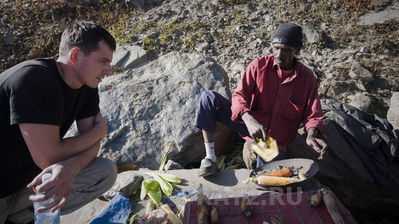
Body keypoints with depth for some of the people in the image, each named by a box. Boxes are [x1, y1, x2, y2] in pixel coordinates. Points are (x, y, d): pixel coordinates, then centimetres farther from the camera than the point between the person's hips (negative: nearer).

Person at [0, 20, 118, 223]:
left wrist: (69, 168, -27)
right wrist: (99, 130, -13)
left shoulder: (87, 86, -2)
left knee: (106, 172, -6)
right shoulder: (33, 79, -24)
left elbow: (92, 144, -5)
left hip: (29, 182, 8)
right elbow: (48, 158, -26)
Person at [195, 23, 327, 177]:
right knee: (209, 97, -23)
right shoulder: (259, 66, -7)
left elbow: (313, 115, -3)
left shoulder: (307, 78, -4)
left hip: (276, 140, 1)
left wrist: (311, 135, -27)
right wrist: (249, 120, -38)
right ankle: (210, 158, -19)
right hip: (249, 124, 0)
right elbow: (239, 95, -17)